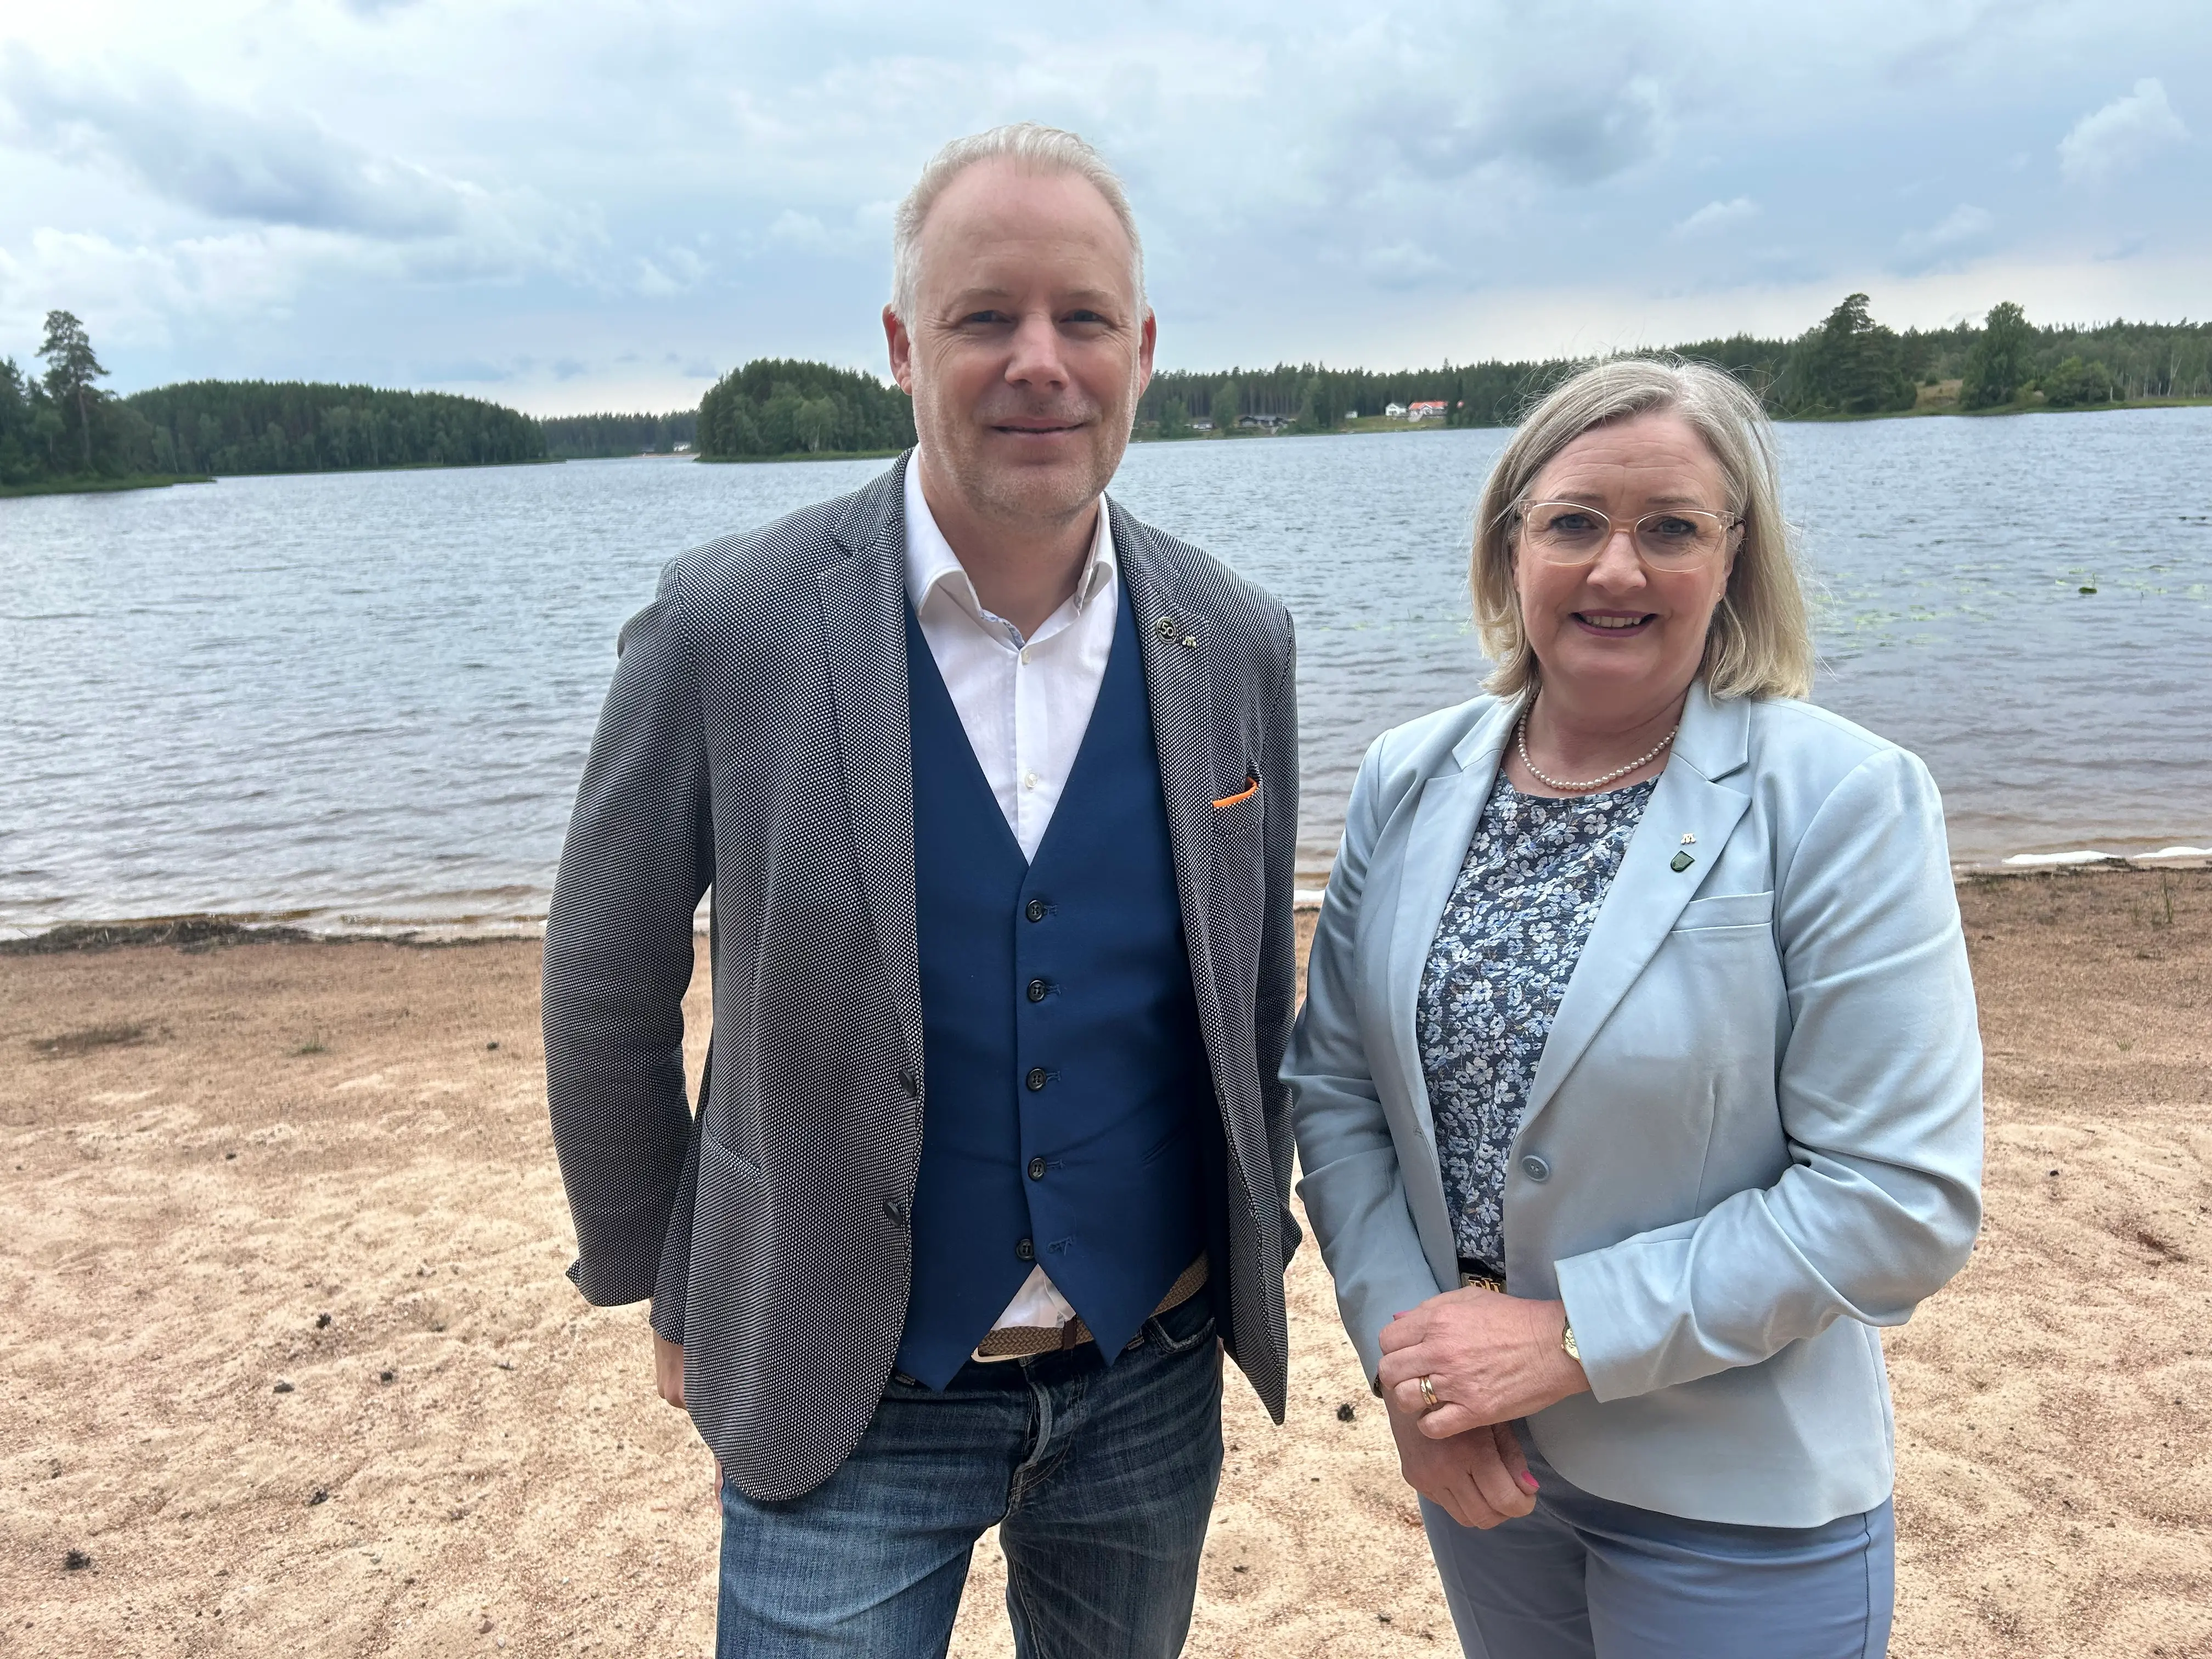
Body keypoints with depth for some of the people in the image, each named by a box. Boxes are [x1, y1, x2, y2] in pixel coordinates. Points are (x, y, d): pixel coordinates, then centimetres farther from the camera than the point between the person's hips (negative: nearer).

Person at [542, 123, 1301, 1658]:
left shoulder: (1234, 642, -5)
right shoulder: (728, 626, -15)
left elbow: (1255, 995, 5)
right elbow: (607, 1001, -4)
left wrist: (1255, 1261, 11)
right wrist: (666, 1294, 2)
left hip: (1152, 1374, 3)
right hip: (847, 1406, -3)